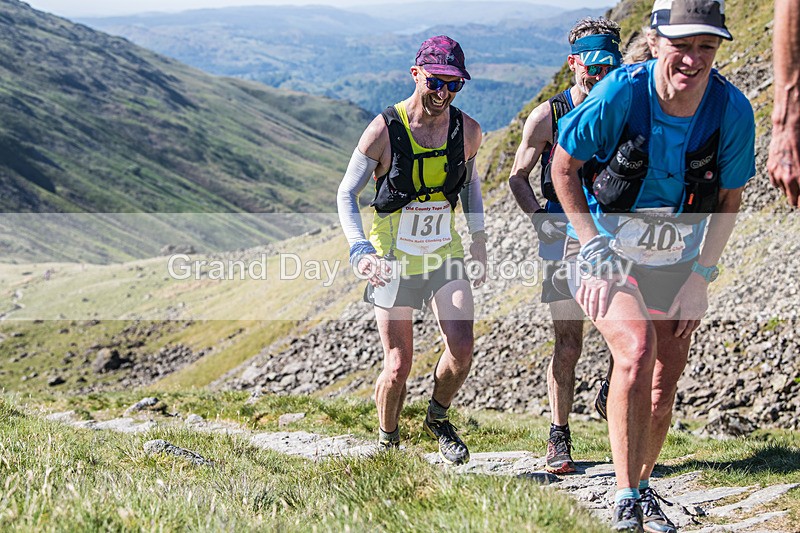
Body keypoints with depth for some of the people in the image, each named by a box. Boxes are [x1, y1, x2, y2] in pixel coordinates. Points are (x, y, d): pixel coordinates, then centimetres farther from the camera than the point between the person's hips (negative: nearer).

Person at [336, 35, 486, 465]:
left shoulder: (467, 130, -5)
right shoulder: (384, 131, -16)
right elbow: (347, 194, -11)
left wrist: (478, 238, 10)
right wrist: (360, 251, -25)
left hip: (445, 255, 3)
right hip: (393, 260, -3)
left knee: (462, 348, -13)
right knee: (398, 365, -3)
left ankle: (438, 418, 17)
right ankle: (387, 442, 25)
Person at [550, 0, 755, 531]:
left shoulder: (732, 110, -17)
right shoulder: (620, 94, -24)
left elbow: (729, 197, 0)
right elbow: (564, 166, -9)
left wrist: (702, 274, -7)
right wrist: (593, 249, -14)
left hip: (676, 263, 4)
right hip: (606, 252, -3)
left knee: (664, 386, 7)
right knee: (636, 351, -27)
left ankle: (643, 487, 33)